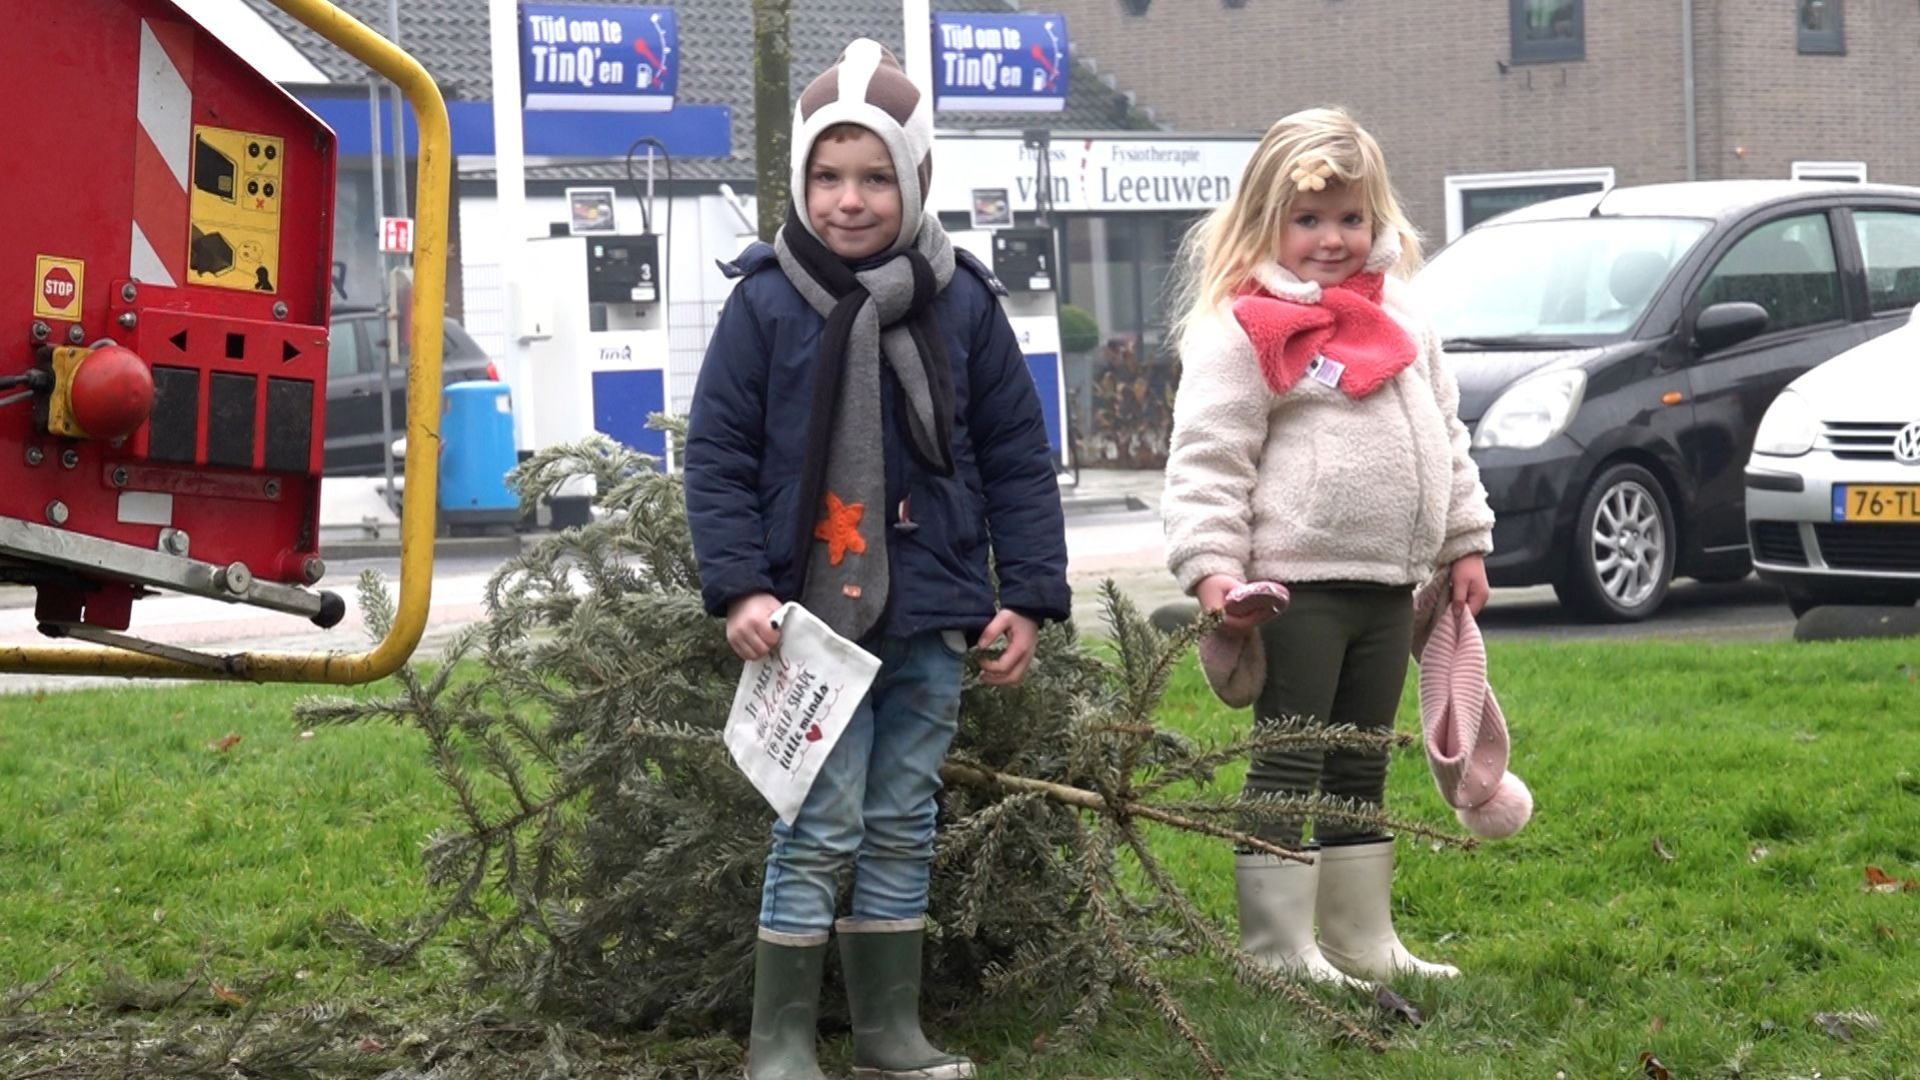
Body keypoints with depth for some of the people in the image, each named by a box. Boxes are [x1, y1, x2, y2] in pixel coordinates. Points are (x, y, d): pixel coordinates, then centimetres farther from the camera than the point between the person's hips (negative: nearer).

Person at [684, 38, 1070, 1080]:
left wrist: (1027, 595, 3)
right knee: (818, 831, -5)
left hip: (930, 621, 3)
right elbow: (716, 453, -1)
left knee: (902, 831, 12)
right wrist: (740, 586, -11)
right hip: (814, 616, -3)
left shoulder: (962, 302, 3)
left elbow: (1017, 458, 8)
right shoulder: (765, 302, -4)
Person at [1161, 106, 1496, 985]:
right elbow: (1207, 458, -13)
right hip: (1295, 584, -7)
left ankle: (1364, 943, 24)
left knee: (1361, 771, 16)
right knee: (1289, 768, -3)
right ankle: (1279, 955, 2)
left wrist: (1465, 541, 19)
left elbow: (1443, 438, 22)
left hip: (1387, 582, 7)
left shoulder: (1399, 320, 14)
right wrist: (1212, 566, -22)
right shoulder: (1241, 328, -9)